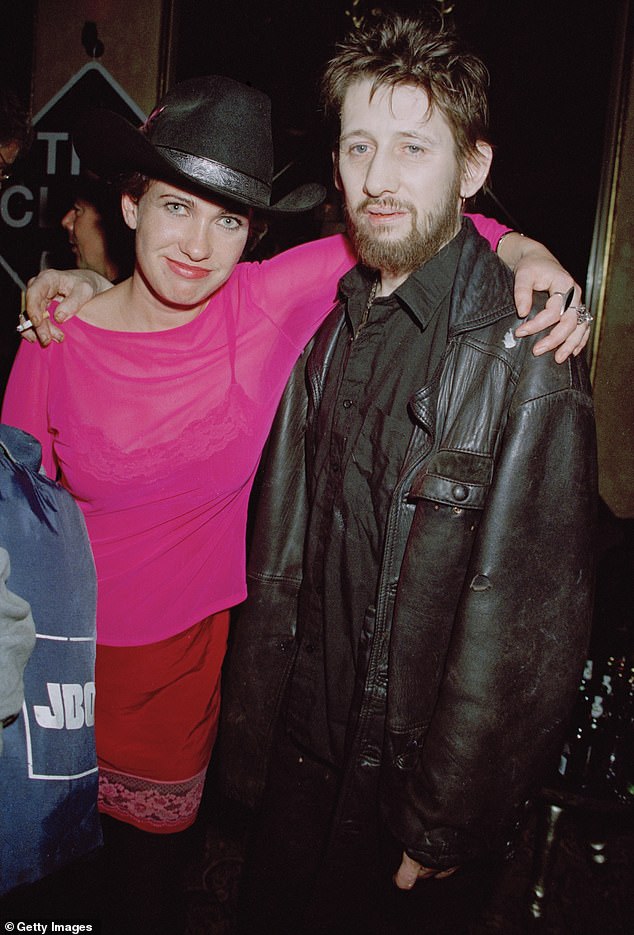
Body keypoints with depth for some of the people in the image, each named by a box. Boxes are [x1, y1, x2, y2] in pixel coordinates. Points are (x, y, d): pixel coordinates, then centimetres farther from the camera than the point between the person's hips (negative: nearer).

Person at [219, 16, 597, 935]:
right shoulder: (332, 335, 0)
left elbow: (526, 627, -18)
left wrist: (447, 826, -11)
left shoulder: (524, 360, -19)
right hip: (304, 761, 6)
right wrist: (249, 748, 4)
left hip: (412, 788, -5)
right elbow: (280, 561, 3)